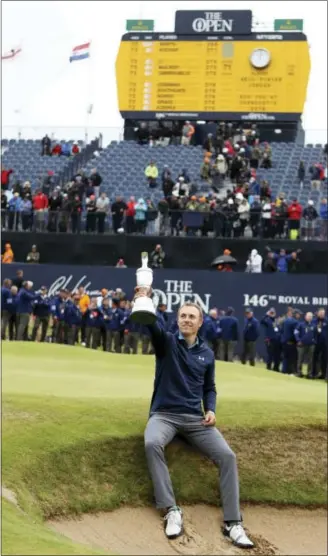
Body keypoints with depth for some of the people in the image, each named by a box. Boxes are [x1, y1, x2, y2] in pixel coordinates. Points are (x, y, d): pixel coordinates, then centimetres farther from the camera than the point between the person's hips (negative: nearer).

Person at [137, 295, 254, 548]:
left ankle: (233, 522, -13)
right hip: (164, 414, -3)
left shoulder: (207, 353, 13)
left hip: (195, 418, 3)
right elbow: (151, 324, -20)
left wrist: (211, 410, -1)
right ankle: (172, 510, -30)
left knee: (227, 456, -18)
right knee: (152, 444, -37)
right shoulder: (166, 341, 3)